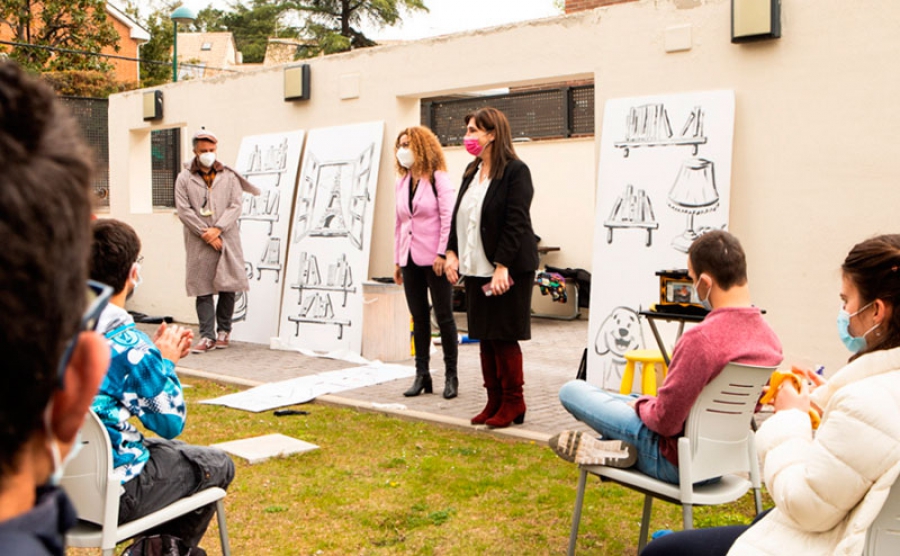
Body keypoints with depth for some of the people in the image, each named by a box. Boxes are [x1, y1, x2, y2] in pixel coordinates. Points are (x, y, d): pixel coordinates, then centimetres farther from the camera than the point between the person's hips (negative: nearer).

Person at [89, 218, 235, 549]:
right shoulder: (127, 344, -25)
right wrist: (165, 362, -1)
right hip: (111, 494, -8)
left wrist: (155, 357, 8)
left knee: (174, 450, 32)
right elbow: (171, 422, -13)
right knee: (218, 466, 15)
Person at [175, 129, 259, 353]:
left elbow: (236, 206, 1)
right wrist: (205, 234, -10)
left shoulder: (229, 176, 9)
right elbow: (184, 210, -1)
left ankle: (224, 330, 17)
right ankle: (207, 336, 1)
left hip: (227, 240, 1)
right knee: (203, 289, -2)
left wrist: (217, 229, -11)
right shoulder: (184, 179, 7)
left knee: (228, 287, 2)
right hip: (199, 244, -1)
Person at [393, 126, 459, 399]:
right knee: (419, 318, 10)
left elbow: (448, 219, -12)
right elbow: (399, 223, 15)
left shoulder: (438, 179, -6)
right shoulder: (401, 183, 13)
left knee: (444, 316, 2)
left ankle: (451, 376, 10)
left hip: (434, 258, -6)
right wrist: (397, 259, 12)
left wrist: (442, 254, -18)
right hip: (410, 259, 6)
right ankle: (422, 374, 17)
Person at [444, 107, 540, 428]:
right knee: (485, 337, 11)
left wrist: (503, 266, -21)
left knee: (503, 338, -2)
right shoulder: (472, 172, 15)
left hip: (508, 269, -8)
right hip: (476, 269, 8)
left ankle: (513, 404, 12)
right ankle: (495, 402, 21)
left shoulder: (515, 171, -9)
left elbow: (516, 222, -16)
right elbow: (458, 215, 16)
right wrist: (452, 253, 4)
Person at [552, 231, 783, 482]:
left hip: (676, 461, -8)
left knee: (571, 390, 2)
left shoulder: (701, 338, -32)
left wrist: (640, 405, -2)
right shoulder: (770, 338, -6)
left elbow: (664, 421, -26)